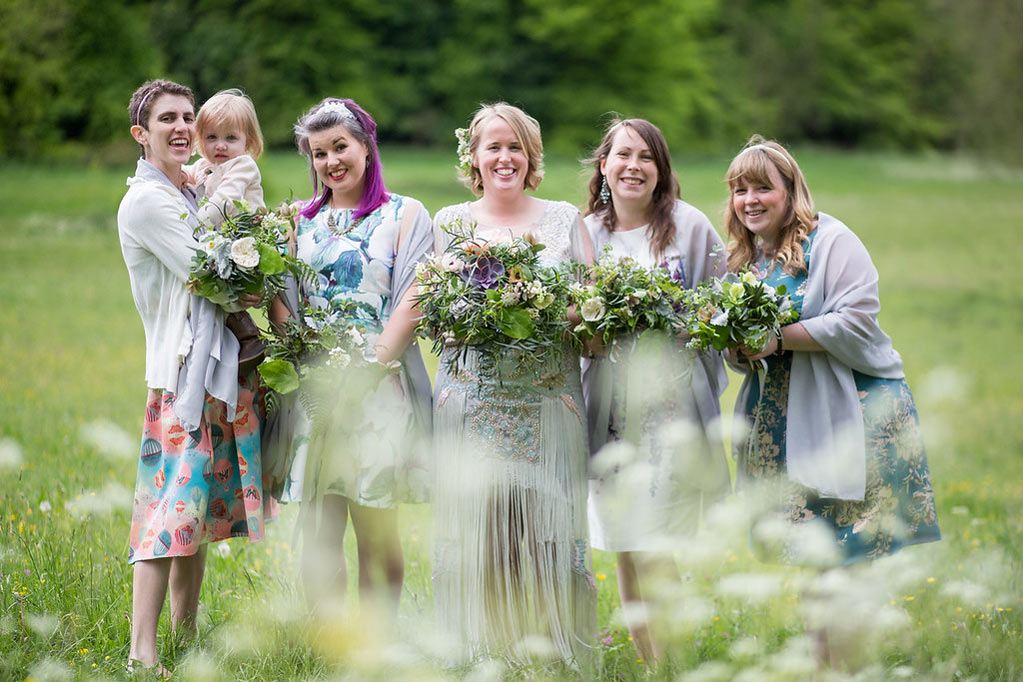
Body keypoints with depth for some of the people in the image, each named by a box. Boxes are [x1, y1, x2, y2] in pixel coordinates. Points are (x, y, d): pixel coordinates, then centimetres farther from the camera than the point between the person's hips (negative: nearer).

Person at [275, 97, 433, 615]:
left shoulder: (404, 215, 3)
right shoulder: (303, 220, 16)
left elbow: (411, 304, -5)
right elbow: (282, 300, 11)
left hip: (381, 383, -3)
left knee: (377, 534, 0)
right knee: (318, 535, -1)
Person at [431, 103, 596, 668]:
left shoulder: (564, 219, 10)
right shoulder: (449, 223, 11)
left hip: (548, 400, 0)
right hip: (473, 401, 0)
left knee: (548, 527, -4)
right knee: (474, 528, -5)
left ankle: (553, 655, 4)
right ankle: (479, 656, 4)